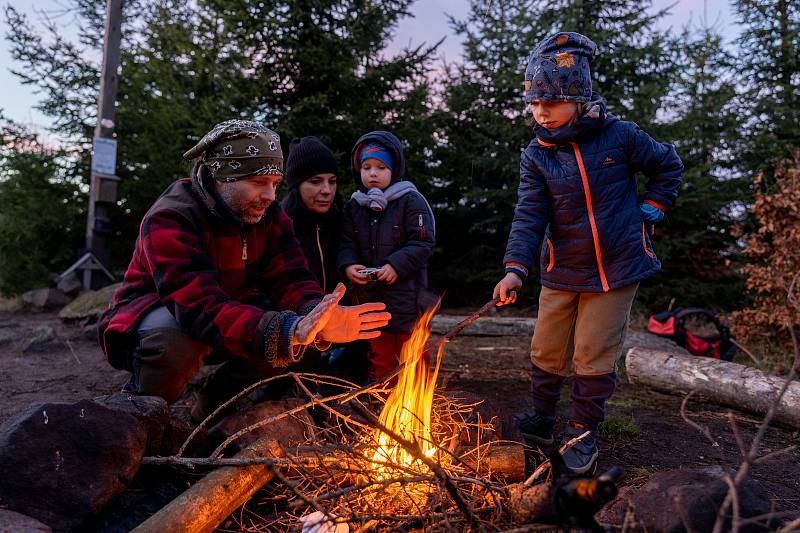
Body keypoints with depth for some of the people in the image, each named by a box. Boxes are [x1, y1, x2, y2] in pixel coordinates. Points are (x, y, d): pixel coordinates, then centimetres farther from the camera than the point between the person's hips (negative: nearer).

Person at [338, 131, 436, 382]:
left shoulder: (411, 201, -6)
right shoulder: (353, 206, 9)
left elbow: (422, 243, -11)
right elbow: (347, 243, 7)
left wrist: (396, 265, -22)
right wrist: (348, 265, -13)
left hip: (406, 294, -5)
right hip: (370, 296, 5)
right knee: (378, 354, 17)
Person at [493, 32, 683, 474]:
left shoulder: (619, 135, -7)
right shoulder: (537, 155, -4)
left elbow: (668, 166, 9)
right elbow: (529, 215, -13)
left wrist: (648, 211, 0)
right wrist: (515, 268, -25)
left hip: (616, 268, -2)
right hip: (562, 272, 2)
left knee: (594, 358, 3)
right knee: (547, 353, 10)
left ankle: (582, 432, 24)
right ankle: (542, 418, 34)